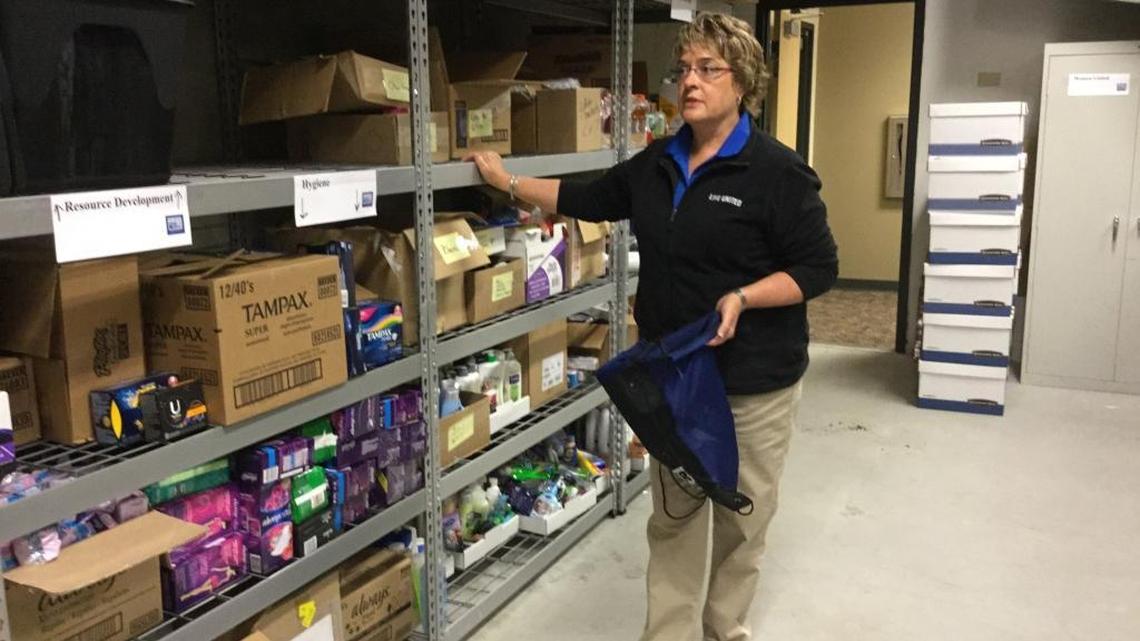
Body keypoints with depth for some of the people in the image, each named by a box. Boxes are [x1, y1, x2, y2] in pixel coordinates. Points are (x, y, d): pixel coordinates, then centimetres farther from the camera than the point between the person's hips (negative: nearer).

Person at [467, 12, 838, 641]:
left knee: (741, 517, 12)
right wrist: (509, 182, 18)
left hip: (754, 379, -5)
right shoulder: (656, 164, 7)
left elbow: (818, 267, -12)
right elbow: (591, 198, 18)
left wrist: (743, 298, -25)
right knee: (672, 515, 13)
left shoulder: (777, 171, -13)